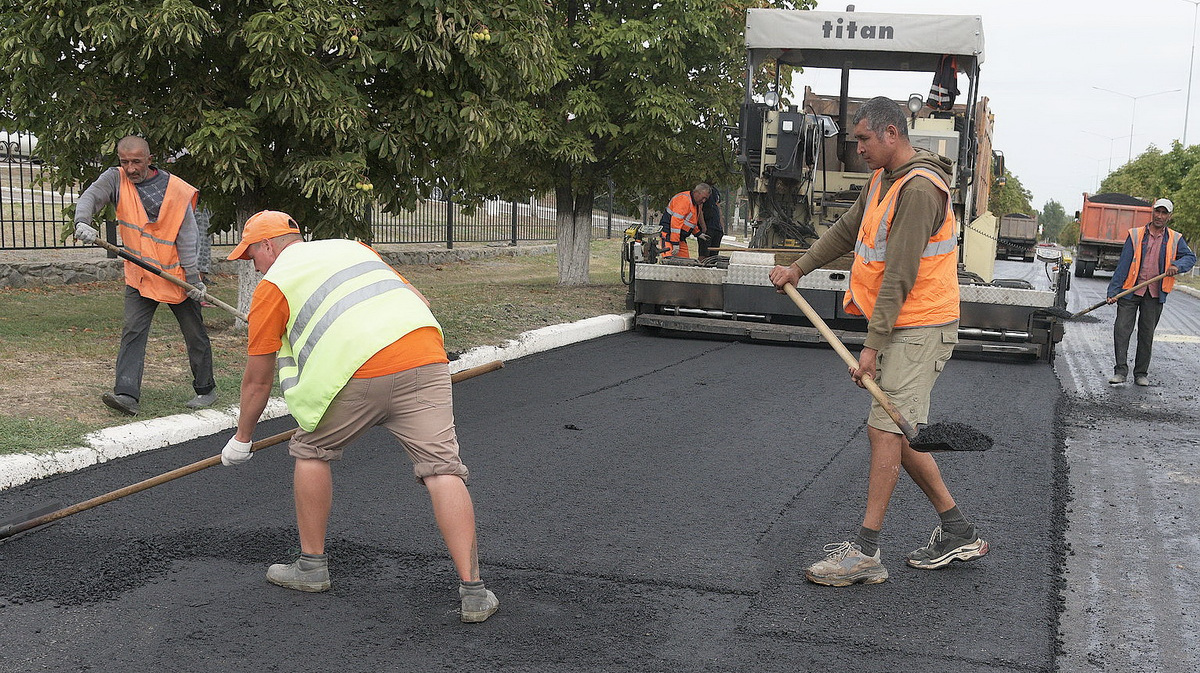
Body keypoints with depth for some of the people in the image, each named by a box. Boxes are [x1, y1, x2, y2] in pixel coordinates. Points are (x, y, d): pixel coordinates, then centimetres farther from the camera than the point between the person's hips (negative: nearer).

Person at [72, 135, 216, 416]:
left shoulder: (177, 190, -13)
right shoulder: (116, 179, -3)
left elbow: (187, 237, -12)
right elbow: (90, 197, -19)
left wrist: (194, 278, -15)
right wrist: (82, 222, -41)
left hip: (176, 276, -2)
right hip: (139, 276, 3)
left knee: (195, 334, 7)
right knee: (132, 332, -8)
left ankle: (206, 389, 23)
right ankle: (127, 395, -13)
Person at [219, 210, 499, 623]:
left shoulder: (273, 284, 16)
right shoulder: (352, 247, 31)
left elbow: (257, 380, 20)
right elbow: (418, 300, 27)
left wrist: (241, 439, 33)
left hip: (357, 373, -4)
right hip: (426, 358, 4)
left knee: (311, 451, 21)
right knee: (442, 469, -1)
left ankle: (312, 566, 29)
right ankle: (473, 592, -7)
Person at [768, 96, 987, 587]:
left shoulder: (919, 188, -19)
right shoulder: (882, 180, 14)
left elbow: (900, 276, -22)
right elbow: (845, 231, 25)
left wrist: (873, 344, -23)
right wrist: (798, 268, 18)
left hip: (919, 329, -10)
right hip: (899, 330, 10)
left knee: (885, 431, -10)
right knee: (895, 432, 11)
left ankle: (865, 552, -5)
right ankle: (958, 533, 22)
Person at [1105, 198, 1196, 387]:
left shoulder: (1175, 239, 8)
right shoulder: (1135, 235, 2)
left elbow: (1190, 257, 5)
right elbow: (1123, 264, -2)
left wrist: (1177, 265, -18)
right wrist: (1113, 291, -8)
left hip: (1155, 295, 1)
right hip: (1130, 291, -1)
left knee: (1147, 334, 7)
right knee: (1122, 329, -9)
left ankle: (1141, 373, 17)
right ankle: (1121, 370, -2)